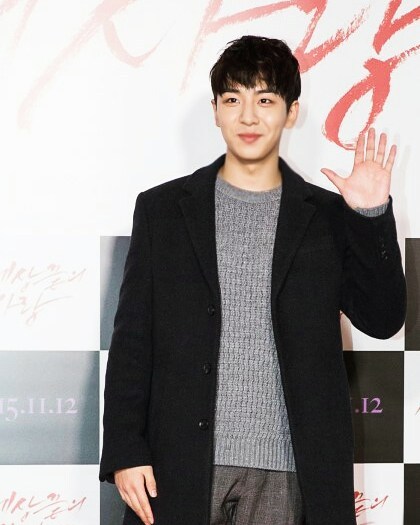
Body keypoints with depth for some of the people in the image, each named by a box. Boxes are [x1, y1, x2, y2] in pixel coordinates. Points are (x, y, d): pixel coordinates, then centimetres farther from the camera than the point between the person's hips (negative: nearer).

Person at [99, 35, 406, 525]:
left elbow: (382, 319, 2)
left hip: (286, 471, 0)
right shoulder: (163, 208, 6)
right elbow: (132, 338, 4)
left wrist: (373, 216, -8)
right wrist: (124, 451, -2)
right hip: (181, 465, 0)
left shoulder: (329, 216, 7)